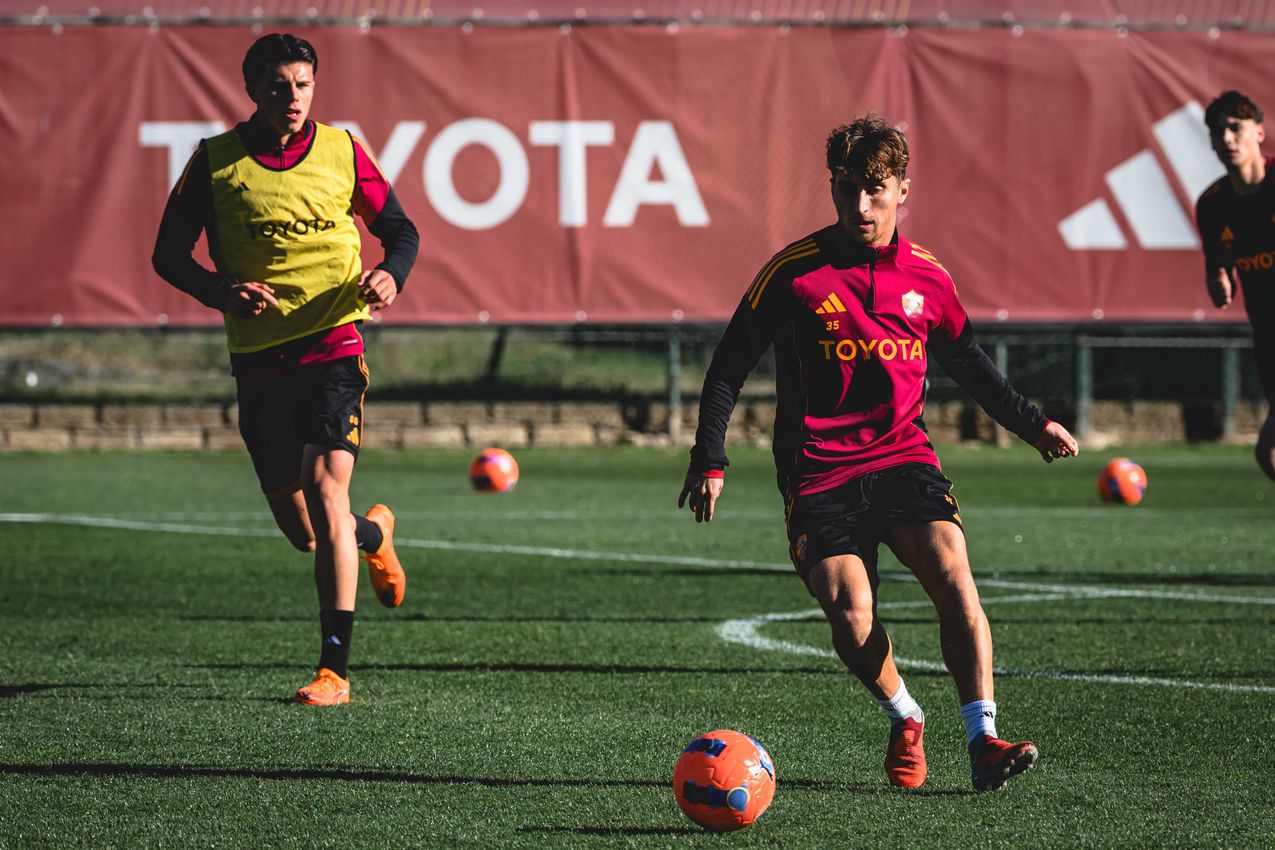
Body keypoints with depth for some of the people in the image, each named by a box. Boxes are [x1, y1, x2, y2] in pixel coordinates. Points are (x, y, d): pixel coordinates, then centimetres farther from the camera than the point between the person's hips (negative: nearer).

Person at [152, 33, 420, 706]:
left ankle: (335, 669, -18)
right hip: (258, 361, 2)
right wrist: (222, 291, -13)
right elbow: (169, 254, 6)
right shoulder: (215, 161, 1)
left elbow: (398, 227, 13)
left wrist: (390, 273, -9)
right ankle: (373, 533, 46)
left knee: (326, 490, -19)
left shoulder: (342, 152, 2)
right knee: (299, 529, 8)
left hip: (333, 345, -2)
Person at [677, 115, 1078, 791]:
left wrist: (1030, 423, 20)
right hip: (819, 471, -2)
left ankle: (984, 741, -21)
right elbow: (730, 366, 3)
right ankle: (905, 720, 9)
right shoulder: (794, 272, -4)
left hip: (903, 454, 2)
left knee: (952, 573, -22)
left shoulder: (927, 277, 6)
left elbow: (967, 362, 24)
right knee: (850, 613, -19)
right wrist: (710, 460, -3)